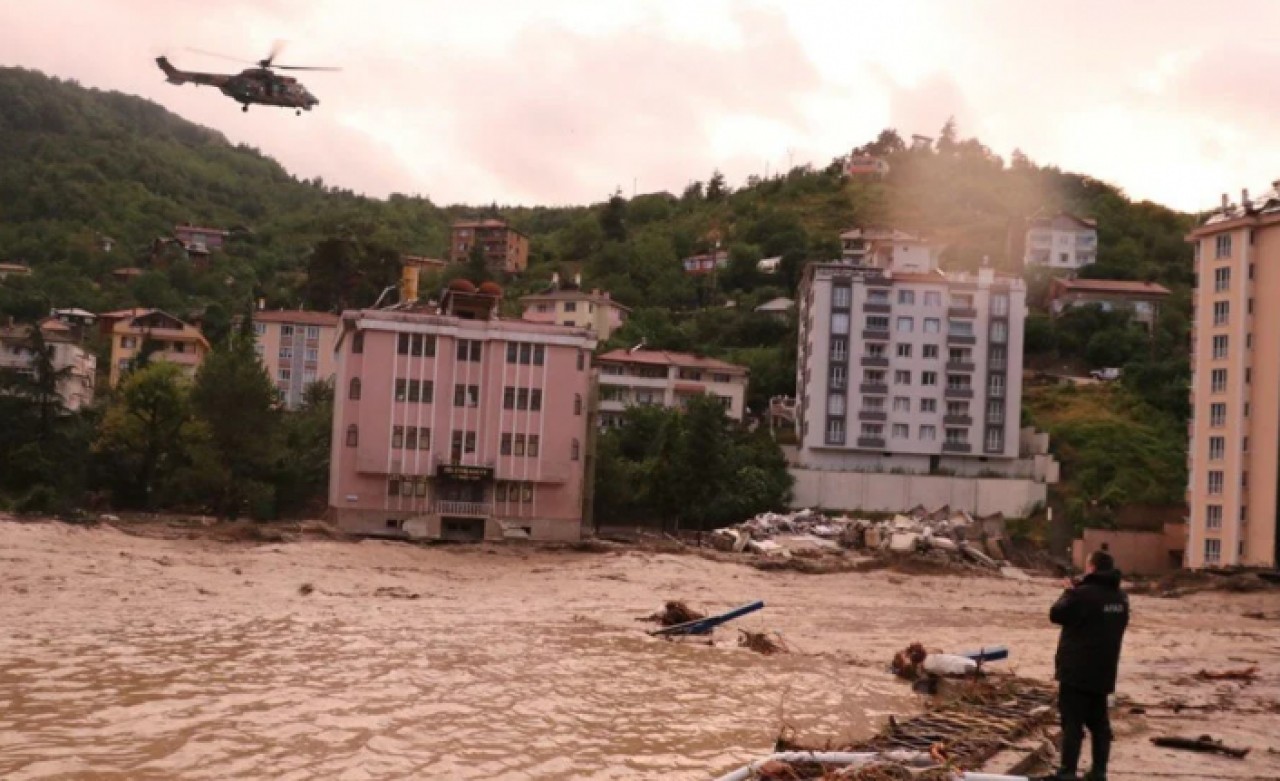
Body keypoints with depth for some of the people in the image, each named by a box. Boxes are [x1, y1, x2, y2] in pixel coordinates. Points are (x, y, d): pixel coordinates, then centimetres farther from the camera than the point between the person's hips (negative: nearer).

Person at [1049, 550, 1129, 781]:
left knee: (1072, 722, -5)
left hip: (1076, 669, -7)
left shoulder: (1083, 594, -18)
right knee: (1099, 721, 13)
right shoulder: (1121, 597, 7)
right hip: (1103, 671, 7)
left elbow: (1056, 614, -9)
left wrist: (1069, 591, 7)